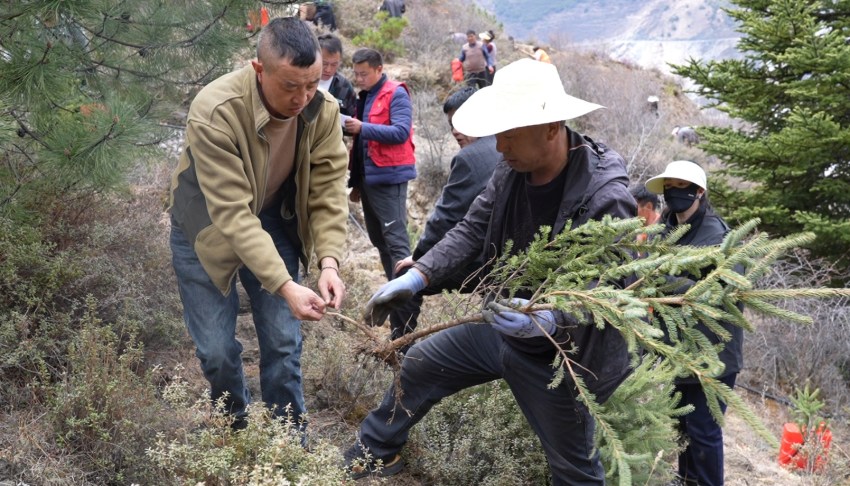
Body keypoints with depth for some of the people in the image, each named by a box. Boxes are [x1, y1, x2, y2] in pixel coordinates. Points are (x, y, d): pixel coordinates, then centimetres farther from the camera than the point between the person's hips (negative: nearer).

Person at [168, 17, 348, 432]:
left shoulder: (322, 111, -20)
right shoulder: (215, 113, -34)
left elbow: (329, 192, -15)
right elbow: (232, 214, -36)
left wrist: (329, 261, -31)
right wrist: (285, 286, -43)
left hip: (274, 222, 3)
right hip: (209, 228, -3)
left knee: (284, 344, 2)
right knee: (217, 351, -1)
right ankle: (235, 433, 28)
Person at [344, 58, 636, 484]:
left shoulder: (606, 200, -30)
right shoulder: (513, 169, -8)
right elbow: (471, 230, -2)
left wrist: (550, 321, -47)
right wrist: (414, 278, -14)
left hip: (556, 354, -7)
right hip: (501, 327, 7)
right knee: (418, 366, 20)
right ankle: (374, 452, 45)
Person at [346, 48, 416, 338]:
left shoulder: (396, 94, -8)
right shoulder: (364, 97, 18)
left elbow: (401, 132, -20)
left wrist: (362, 128, -24)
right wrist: (356, 182, 21)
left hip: (389, 178, -9)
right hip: (369, 178, 9)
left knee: (396, 242, -12)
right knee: (379, 241, 13)